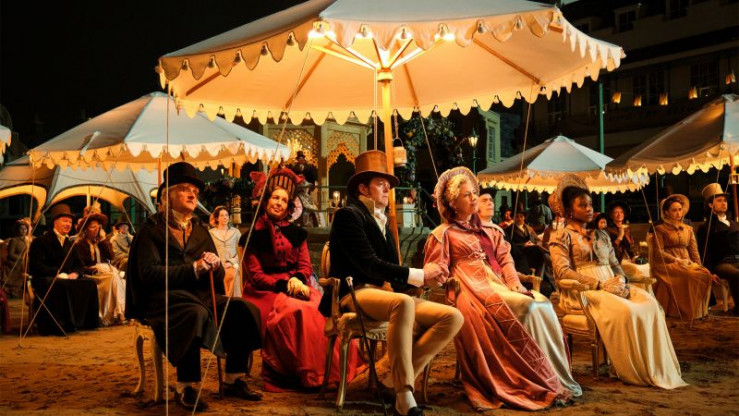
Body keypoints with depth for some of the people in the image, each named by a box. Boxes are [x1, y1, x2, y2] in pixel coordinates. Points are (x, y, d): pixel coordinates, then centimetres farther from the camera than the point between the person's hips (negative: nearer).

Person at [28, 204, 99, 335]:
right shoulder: (41, 241, -1)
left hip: (68, 278, 7)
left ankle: (82, 322, -11)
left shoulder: (69, 243, 21)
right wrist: (59, 274, -20)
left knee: (90, 283, -16)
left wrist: (75, 273, -5)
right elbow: (37, 266, -12)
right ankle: (60, 325, -34)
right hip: (45, 279, -7)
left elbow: (78, 264, 19)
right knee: (61, 286, -39)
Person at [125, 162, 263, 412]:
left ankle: (233, 380, -7)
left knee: (243, 310, -19)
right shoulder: (151, 230, 4)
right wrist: (193, 268, -16)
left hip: (203, 295, 6)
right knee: (195, 314, -37)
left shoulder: (200, 231, 21)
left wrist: (214, 265, -7)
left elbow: (218, 275, 18)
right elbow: (148, 273, -9)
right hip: (166, 298, -5)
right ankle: (185, 388, -26)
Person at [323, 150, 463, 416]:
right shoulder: (349, 215, -2)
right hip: (356, 294, -8)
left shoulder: (382, 222, 24)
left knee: (453, 317, -12)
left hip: (386, 293, 8)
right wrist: (419, 275, -14)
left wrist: (425, 277, -3)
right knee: (403, 303, -40)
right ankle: (404, 394, -34)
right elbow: (369, 264, -15)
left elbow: (390, 270, 17)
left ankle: (395, 380, -15)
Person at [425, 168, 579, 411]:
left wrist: (513, 280, -2)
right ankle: (546, 383, -20)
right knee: (528, 308, -27)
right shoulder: (443, 234, 6)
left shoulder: (487, 230, 24)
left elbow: (504, 257, 16)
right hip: (475, 291, -6)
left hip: (501, 285, 6)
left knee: (543, 304, -21)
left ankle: (556, 378, -16)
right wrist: (451, 286, -18)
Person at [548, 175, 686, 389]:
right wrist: (599, 285, -17)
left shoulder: (601, 235, 23)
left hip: (612, 287, 6)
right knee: (624, 310, -32)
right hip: (584, 292, -6)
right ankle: (634, 371, -19)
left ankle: (657, 368, -17)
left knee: (650, 303, -21)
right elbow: (562, 271, -11)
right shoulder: (562, 237, 2)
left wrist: (620, 280, -4)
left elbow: (615, 264, 22)